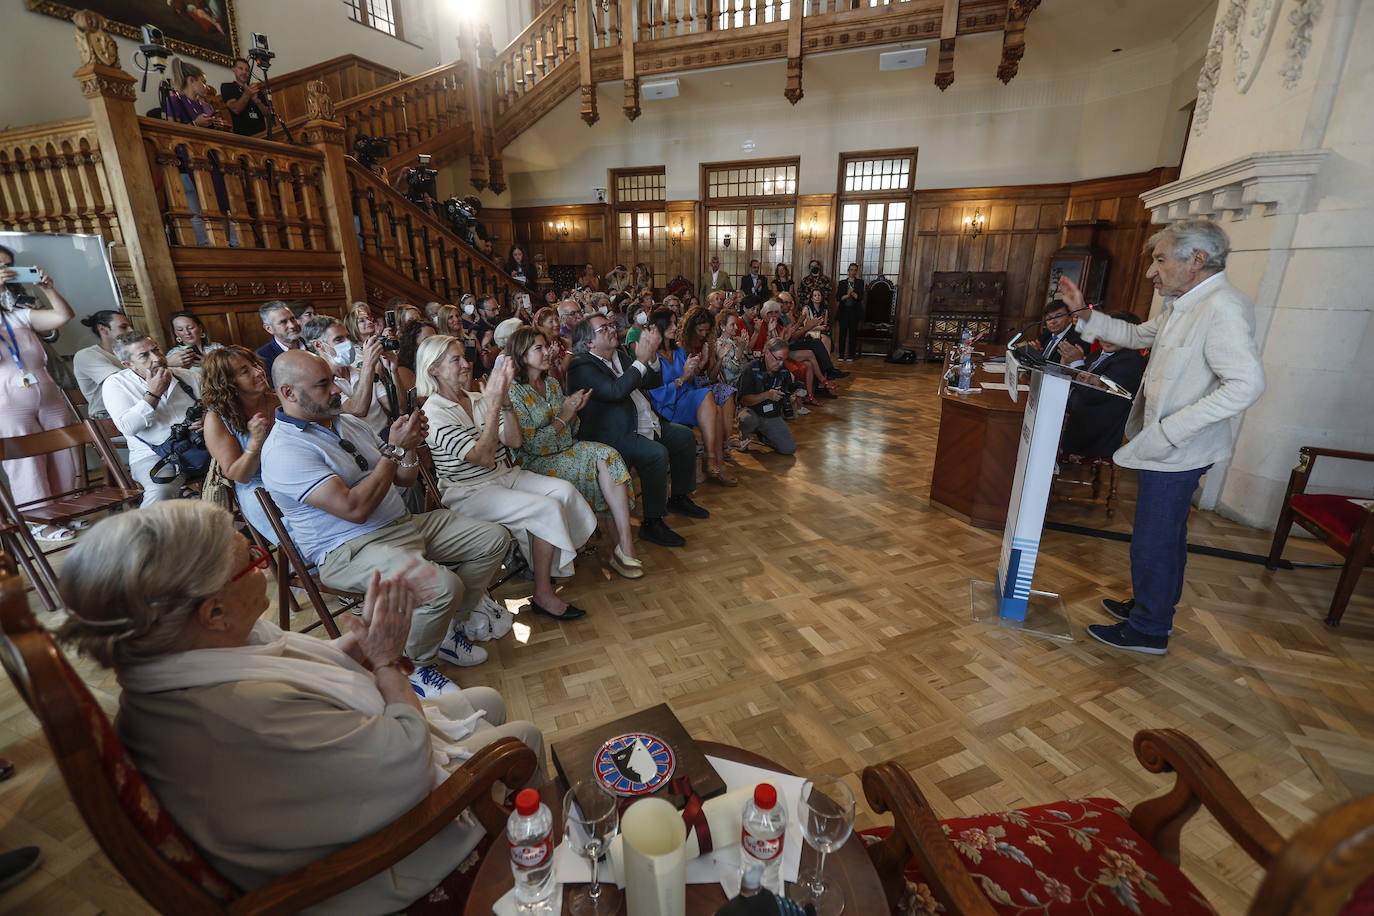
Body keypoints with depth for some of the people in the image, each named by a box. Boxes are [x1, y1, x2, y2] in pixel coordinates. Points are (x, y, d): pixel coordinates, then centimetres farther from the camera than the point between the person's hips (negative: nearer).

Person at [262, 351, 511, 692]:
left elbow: (404, 479, 16)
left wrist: (409, 445, -6)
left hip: (404, 523, 9)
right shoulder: (284, 450, -14)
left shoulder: (348, 423, 13)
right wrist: (394, 449, -20)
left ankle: (451, 622, 16)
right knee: (443, 585, -33)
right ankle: (413, 666, -3)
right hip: (352, 548, -9)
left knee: (494, 538, 3)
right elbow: (354, 508, -26)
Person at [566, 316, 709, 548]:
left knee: (685, 436, 9)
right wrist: (641, 359, -25)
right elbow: (615, 391, -27)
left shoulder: (620, 355, 15)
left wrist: (652, 355, -4)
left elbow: (654, 383, 14)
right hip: (612, 436, -10)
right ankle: (652, 523, -16)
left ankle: (679, 498, 23)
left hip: (647, 425, 10)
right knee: (657, 454, -29)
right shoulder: (582, 366, -12)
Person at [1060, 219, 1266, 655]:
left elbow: (1246, 384, -29)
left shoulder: (1224, 308, -22)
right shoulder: (1182, 305, 9)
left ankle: (1148, 631, 18)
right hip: (1164, 446, 10)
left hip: (1175, 452, -10)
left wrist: (1169, 430, -30)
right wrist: (1084, 313, 15)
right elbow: (1136, 335, 26)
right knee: (1166, 535, 23)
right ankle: (1154, 605, 41)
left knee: (1152, 542, 2)